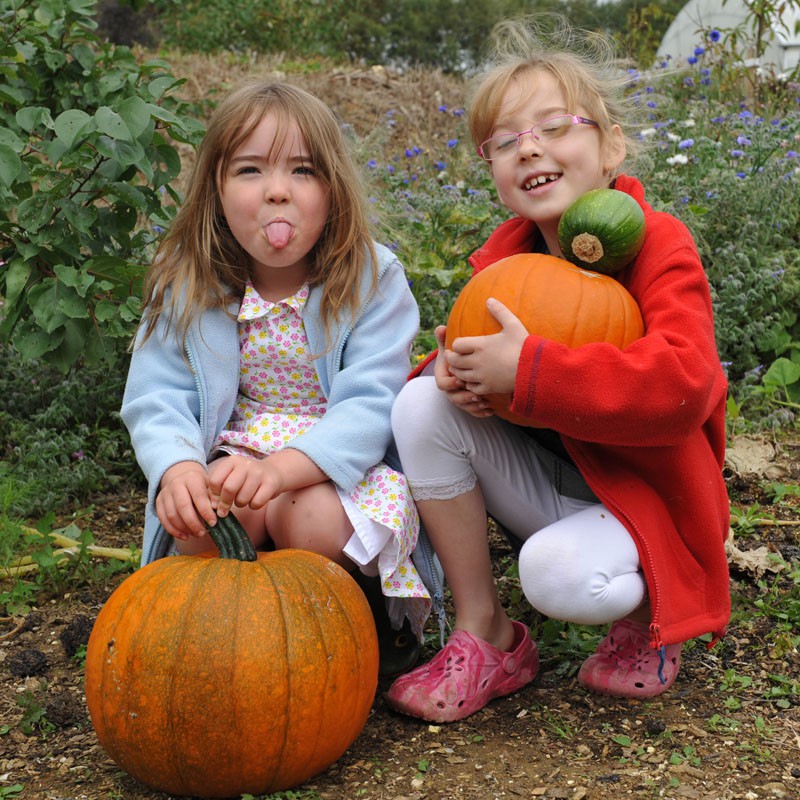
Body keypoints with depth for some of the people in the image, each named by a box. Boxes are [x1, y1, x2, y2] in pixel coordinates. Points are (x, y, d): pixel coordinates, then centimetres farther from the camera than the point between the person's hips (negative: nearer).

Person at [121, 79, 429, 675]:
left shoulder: (372, 279, -10)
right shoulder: (186, 286, -1)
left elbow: (368, 407, -18)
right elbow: (157, 398, -5)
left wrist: (284, 467, -37)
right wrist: (177, 468, -30)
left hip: (342, 466, -2)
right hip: (236, 455, 2)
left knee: (314, 522, -34)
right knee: (200, 516, -31)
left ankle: (379, 622, -2)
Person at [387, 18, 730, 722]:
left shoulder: (658, 246, -17)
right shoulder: (505, 256, 1)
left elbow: (684, 386, -33)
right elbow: (471, 348, 9)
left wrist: (527, 369, -37)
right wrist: (455, 368, -19)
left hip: (638, 499, -6)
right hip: (545, 478, 6)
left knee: (559, 572, -37)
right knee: (421, 404, -17)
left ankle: (652, 613, 5)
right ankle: (485, 637, -7)